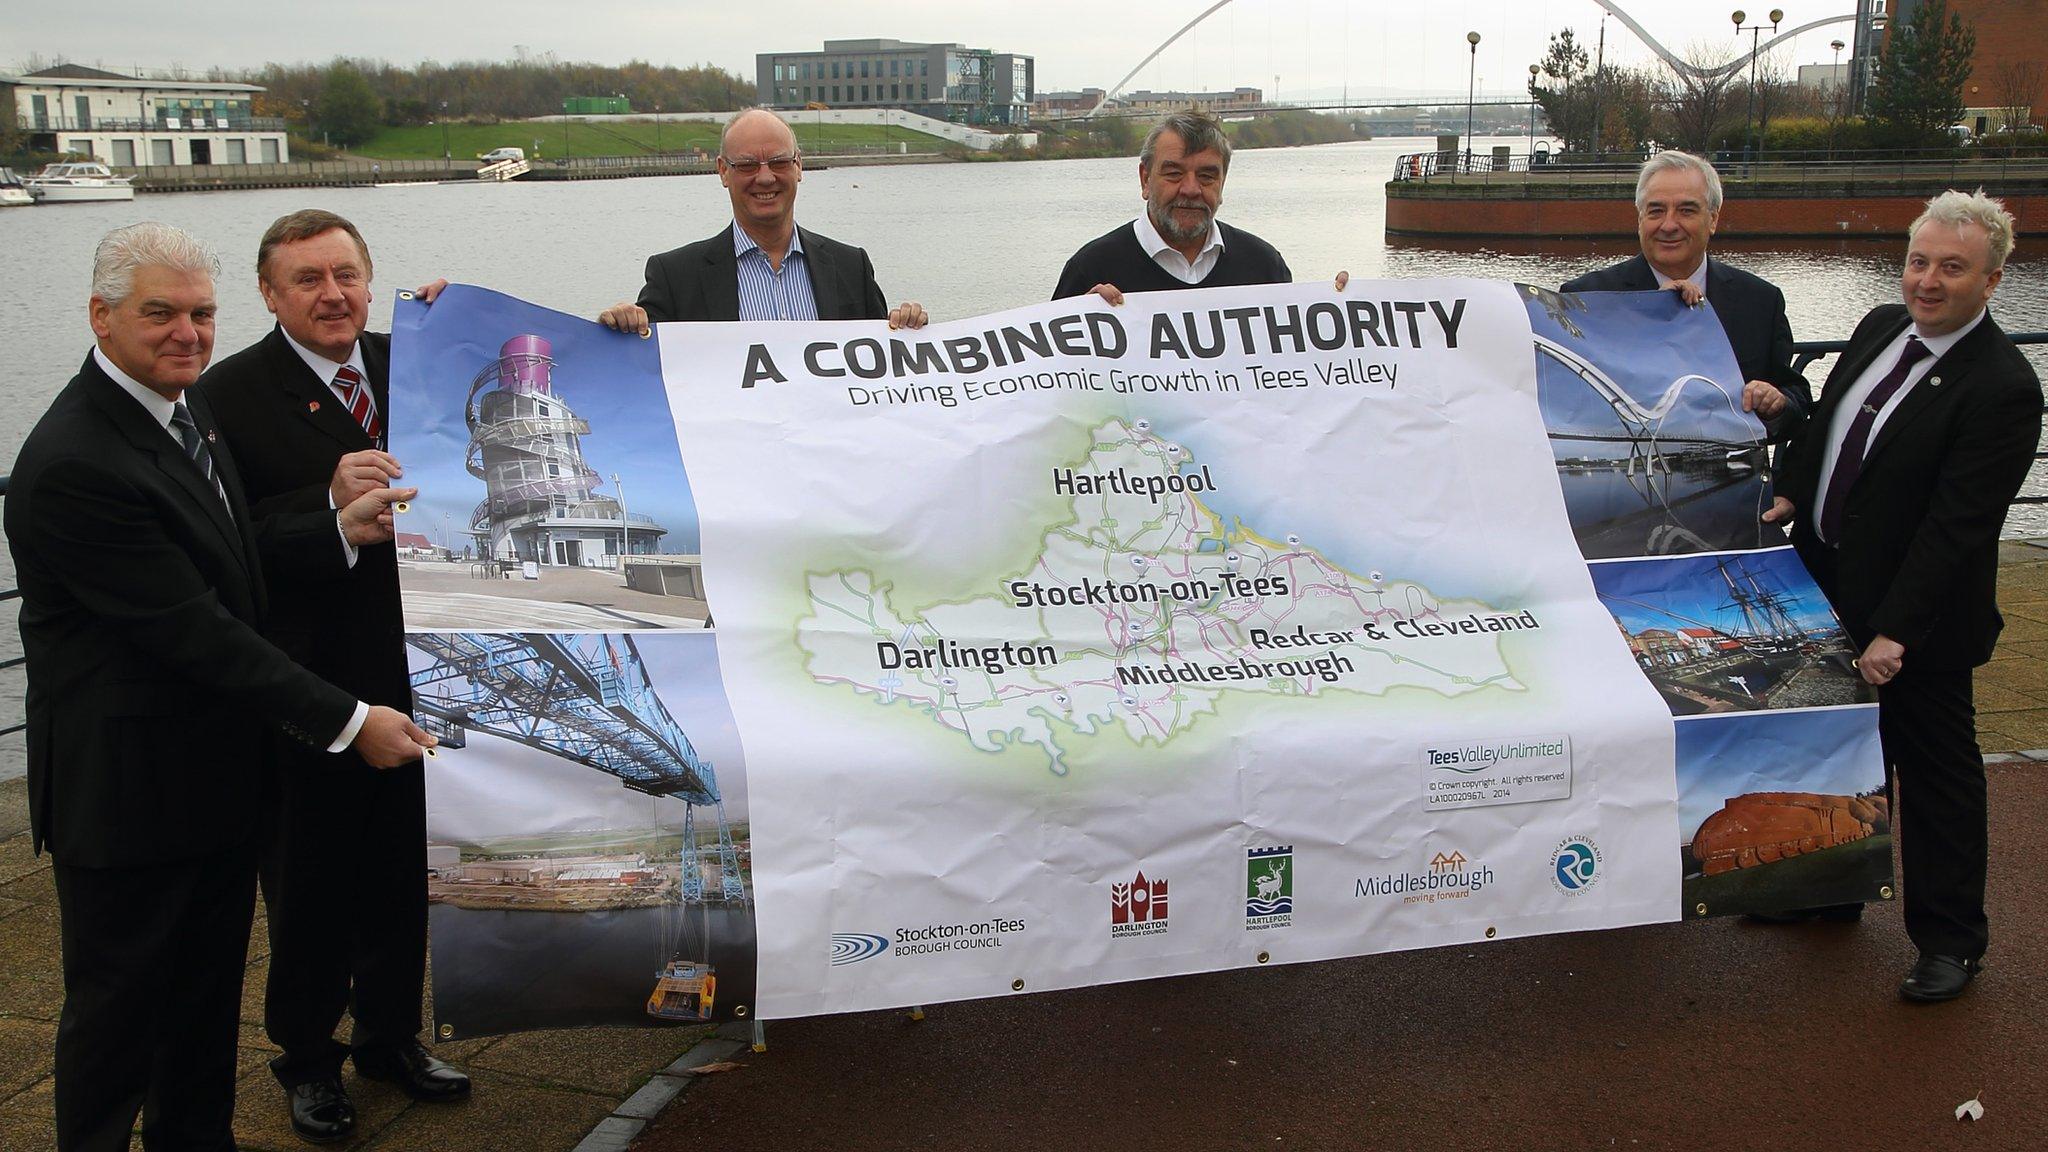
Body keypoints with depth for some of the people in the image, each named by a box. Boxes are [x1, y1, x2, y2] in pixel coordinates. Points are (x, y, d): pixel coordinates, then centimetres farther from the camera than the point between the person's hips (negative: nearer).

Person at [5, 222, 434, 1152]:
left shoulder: (183, 404, 4)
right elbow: (193, 630, -25)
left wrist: (343, 528, -4)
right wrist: (347, 721, -21)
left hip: (216, 772, 9)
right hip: (127, 789, -9)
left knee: (208, 990, 22)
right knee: (119, 1005, 9)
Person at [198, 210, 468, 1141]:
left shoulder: (410, 362, 5)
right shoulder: (232, 393, -11)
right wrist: (330, 500, -30)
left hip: (407, 671, 5)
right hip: (301, 684, -4)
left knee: (399, 867, 17)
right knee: (308, 883, 11)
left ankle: (390, 1036, 37)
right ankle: (306, 1058, 31)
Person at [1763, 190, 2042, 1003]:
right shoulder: (1882, 327, 1)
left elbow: (1957, 526, -25)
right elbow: (1823, 421, 15)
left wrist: (1896, 632, -27)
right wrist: (1789, 493, 0)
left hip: (1919, 618, -8)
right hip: (1833, 588, 8)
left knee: (1935, 770, 6)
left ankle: (1951, 941, 21)